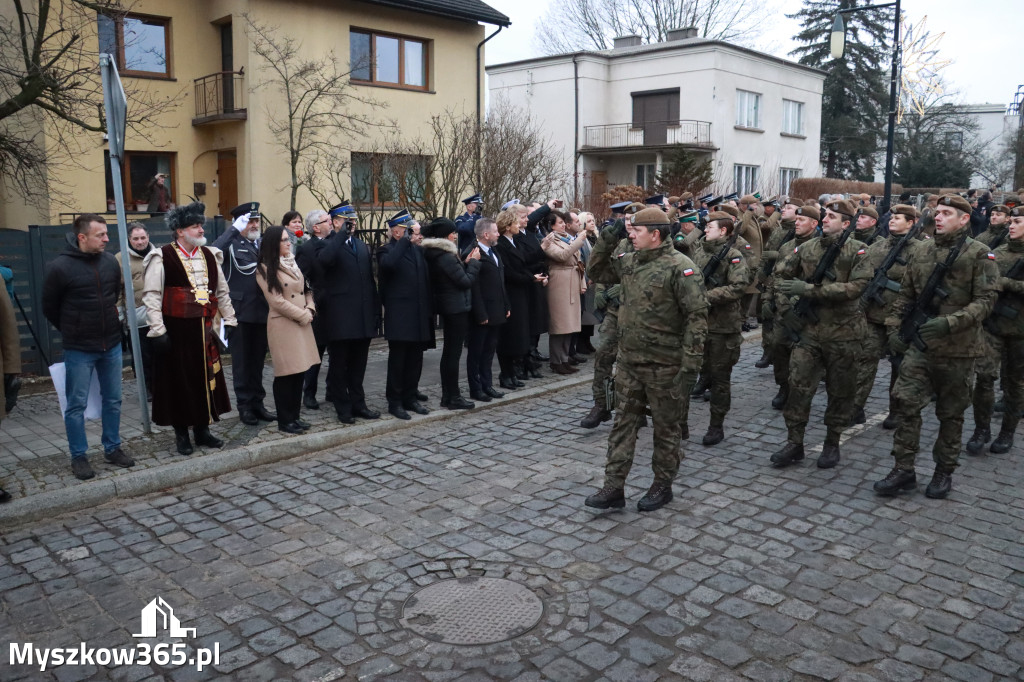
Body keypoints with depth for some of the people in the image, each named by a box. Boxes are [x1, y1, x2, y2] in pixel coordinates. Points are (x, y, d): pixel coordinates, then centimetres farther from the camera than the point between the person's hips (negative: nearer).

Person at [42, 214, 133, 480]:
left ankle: (113, 448, 26)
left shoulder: (111, 262, -1)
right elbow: (49, 307, -1)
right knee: (76, 405, 4)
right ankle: (79, 457, 17)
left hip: (112, 345, 4)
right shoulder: (59, 267, -14)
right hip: (78, 349, -4)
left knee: (113, 400, 12)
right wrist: (71, 330, 8)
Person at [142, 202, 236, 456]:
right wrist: (158, 331, -14)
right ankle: (181, 433, 18)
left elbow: (222, 292, 16)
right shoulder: (162, 258, -7)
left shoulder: (209, 255, 10)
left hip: (204, 330, 5)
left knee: (206, 377, 10)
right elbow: (151, 296, -9)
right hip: (176, 330, -5)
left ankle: (202, 429, 24)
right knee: (179, 380, 4)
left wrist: (229, 321, 12)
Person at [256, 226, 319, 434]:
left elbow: (306, 290, 16)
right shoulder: (265, 269, -7)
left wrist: (310, 310, -3)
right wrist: (302, 315, -10)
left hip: (303, 323, 7)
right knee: (286, 374, -2)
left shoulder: (293, 263, 15)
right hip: (283, 325, -7)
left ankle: (295, 416, 19)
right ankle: (285, 421, 9)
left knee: (300, 371, 9)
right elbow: (276, 301, -13)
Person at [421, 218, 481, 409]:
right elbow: (466, 281, -17)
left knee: (448, 352, 14)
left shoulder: (434, 255, 10)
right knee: (454, 353, -4)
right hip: (457, 307, -10)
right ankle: (454, 398, 2)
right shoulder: (447, 257, -20)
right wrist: (474, 262, -6)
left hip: (446, 307, 10)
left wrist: (465, 262, 8)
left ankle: (446, 395, 21)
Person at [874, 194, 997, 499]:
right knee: (906, 403, -4)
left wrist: (950, 322, -26)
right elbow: (906, 293, 15)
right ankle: (903, 470, 5)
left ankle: (944, 472, 24)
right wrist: (895, 328, 6)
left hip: (957, 349, -3)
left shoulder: (979, 254, -6)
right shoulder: (924, 250, 9)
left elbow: (985, 300, -13)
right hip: (920, 344, 4)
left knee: (951, 414, 9)